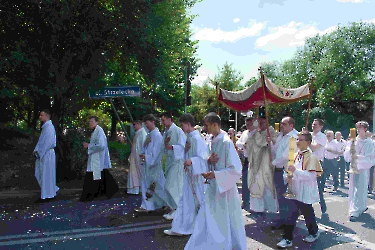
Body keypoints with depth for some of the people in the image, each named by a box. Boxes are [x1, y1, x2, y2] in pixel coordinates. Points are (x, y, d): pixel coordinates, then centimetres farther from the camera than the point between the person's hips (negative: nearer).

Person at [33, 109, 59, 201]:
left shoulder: (49, 127, -15)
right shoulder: (45, 127, 15)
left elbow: (48, 142, -21)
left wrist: (40, 153, -16)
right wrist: (36, 150, 6)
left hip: (47, 154, -10)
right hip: (42, 154, 10)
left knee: (46, 174, -2)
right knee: (39, 174, 15)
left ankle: (47, 195, 8)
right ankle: (53, 190, 24)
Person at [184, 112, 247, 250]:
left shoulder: (226, 142, -19)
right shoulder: (212, 142, 4)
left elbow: (236, 169, -20)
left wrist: (216, 174, -24)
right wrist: (208, 162, -8)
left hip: (224, 188, -8)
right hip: (213, 187, 8)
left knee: (226, 222, 8)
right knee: (208, 221, 15)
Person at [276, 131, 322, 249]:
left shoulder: (311, 157, -14)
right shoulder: (296, 156, 8)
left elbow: (310, 175, -22)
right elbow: (290, 170, 20)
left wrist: (295, 171, -30)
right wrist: (287, 176, -1)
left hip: (306, 193, -6)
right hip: (295, 191, 6)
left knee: (307, 213, 12)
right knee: (291, 214, 4)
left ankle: (314, 232, 38)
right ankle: (287, 238, 9)